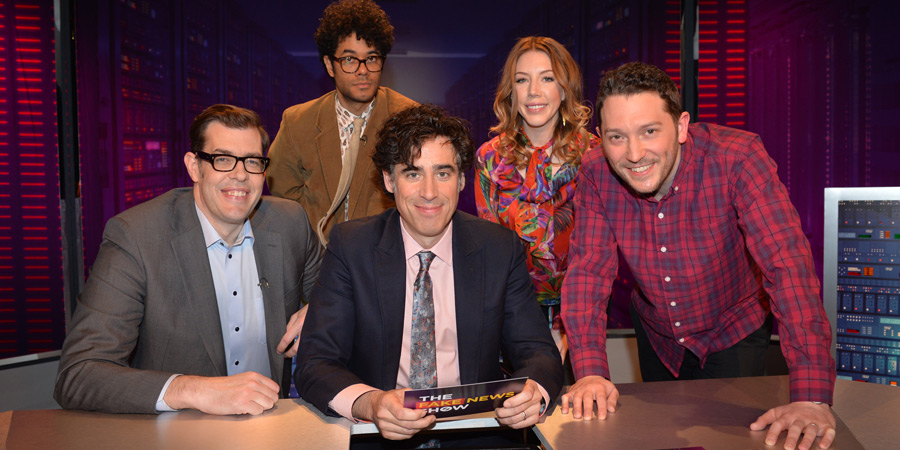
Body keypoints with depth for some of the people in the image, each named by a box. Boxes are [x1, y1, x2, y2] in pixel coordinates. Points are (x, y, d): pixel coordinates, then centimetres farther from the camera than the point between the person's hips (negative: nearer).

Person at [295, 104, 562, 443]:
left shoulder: (501, 248, 1)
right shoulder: (350, 246, -2)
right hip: (378, 431, -1)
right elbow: (314, 363, -7)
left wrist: (532, 391, -22)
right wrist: (370, 403, -29)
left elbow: (538, 351, 2)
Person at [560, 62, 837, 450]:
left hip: (733, 334, -2)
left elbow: (787, 261, -38)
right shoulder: (596, 175, -21)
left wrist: (811, 398, -45)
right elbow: (589, 270, -20)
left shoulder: (736, 158, -31)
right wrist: (590, 372, -33)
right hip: (656, 335, 3)